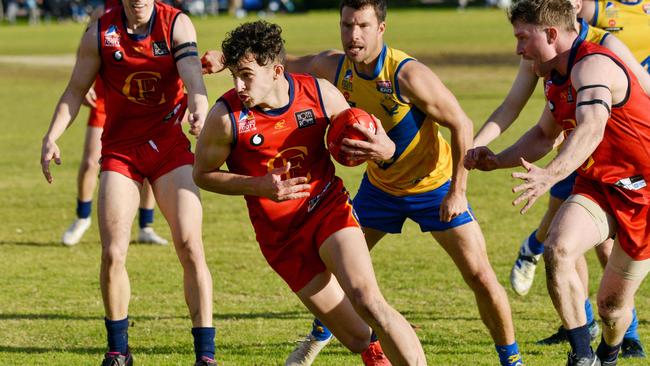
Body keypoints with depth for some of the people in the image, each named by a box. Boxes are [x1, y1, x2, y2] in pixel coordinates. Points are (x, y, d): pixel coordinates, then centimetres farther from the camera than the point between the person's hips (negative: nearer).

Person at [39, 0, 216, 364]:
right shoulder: (100, 33, -4)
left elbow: (193, 78, -21)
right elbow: (76, 90, 5)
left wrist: (200, 112, -42)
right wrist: (52, 137, -8)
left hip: (170, 146, -1)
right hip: (120, 149, 1)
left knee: (190, 247, -11)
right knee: (113, 254, -8)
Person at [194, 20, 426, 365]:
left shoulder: (320, 93, -10)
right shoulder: (226, 116, -16)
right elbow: (203, 174, -3)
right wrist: (260, 186, -18)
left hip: (329, 207, 0)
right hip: (281, 236, 0)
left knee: (367, 301, -26)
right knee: (358, 338, -2)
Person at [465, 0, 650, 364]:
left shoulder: (593, 66, -24)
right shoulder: (557, 77, 7)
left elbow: (590, 129, -42)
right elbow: (545, 135, 23)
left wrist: (550, 175, -58)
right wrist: (497, 161, 7)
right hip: (597, 186, 7)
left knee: (613, 303, 2)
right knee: (557, 249, -24)